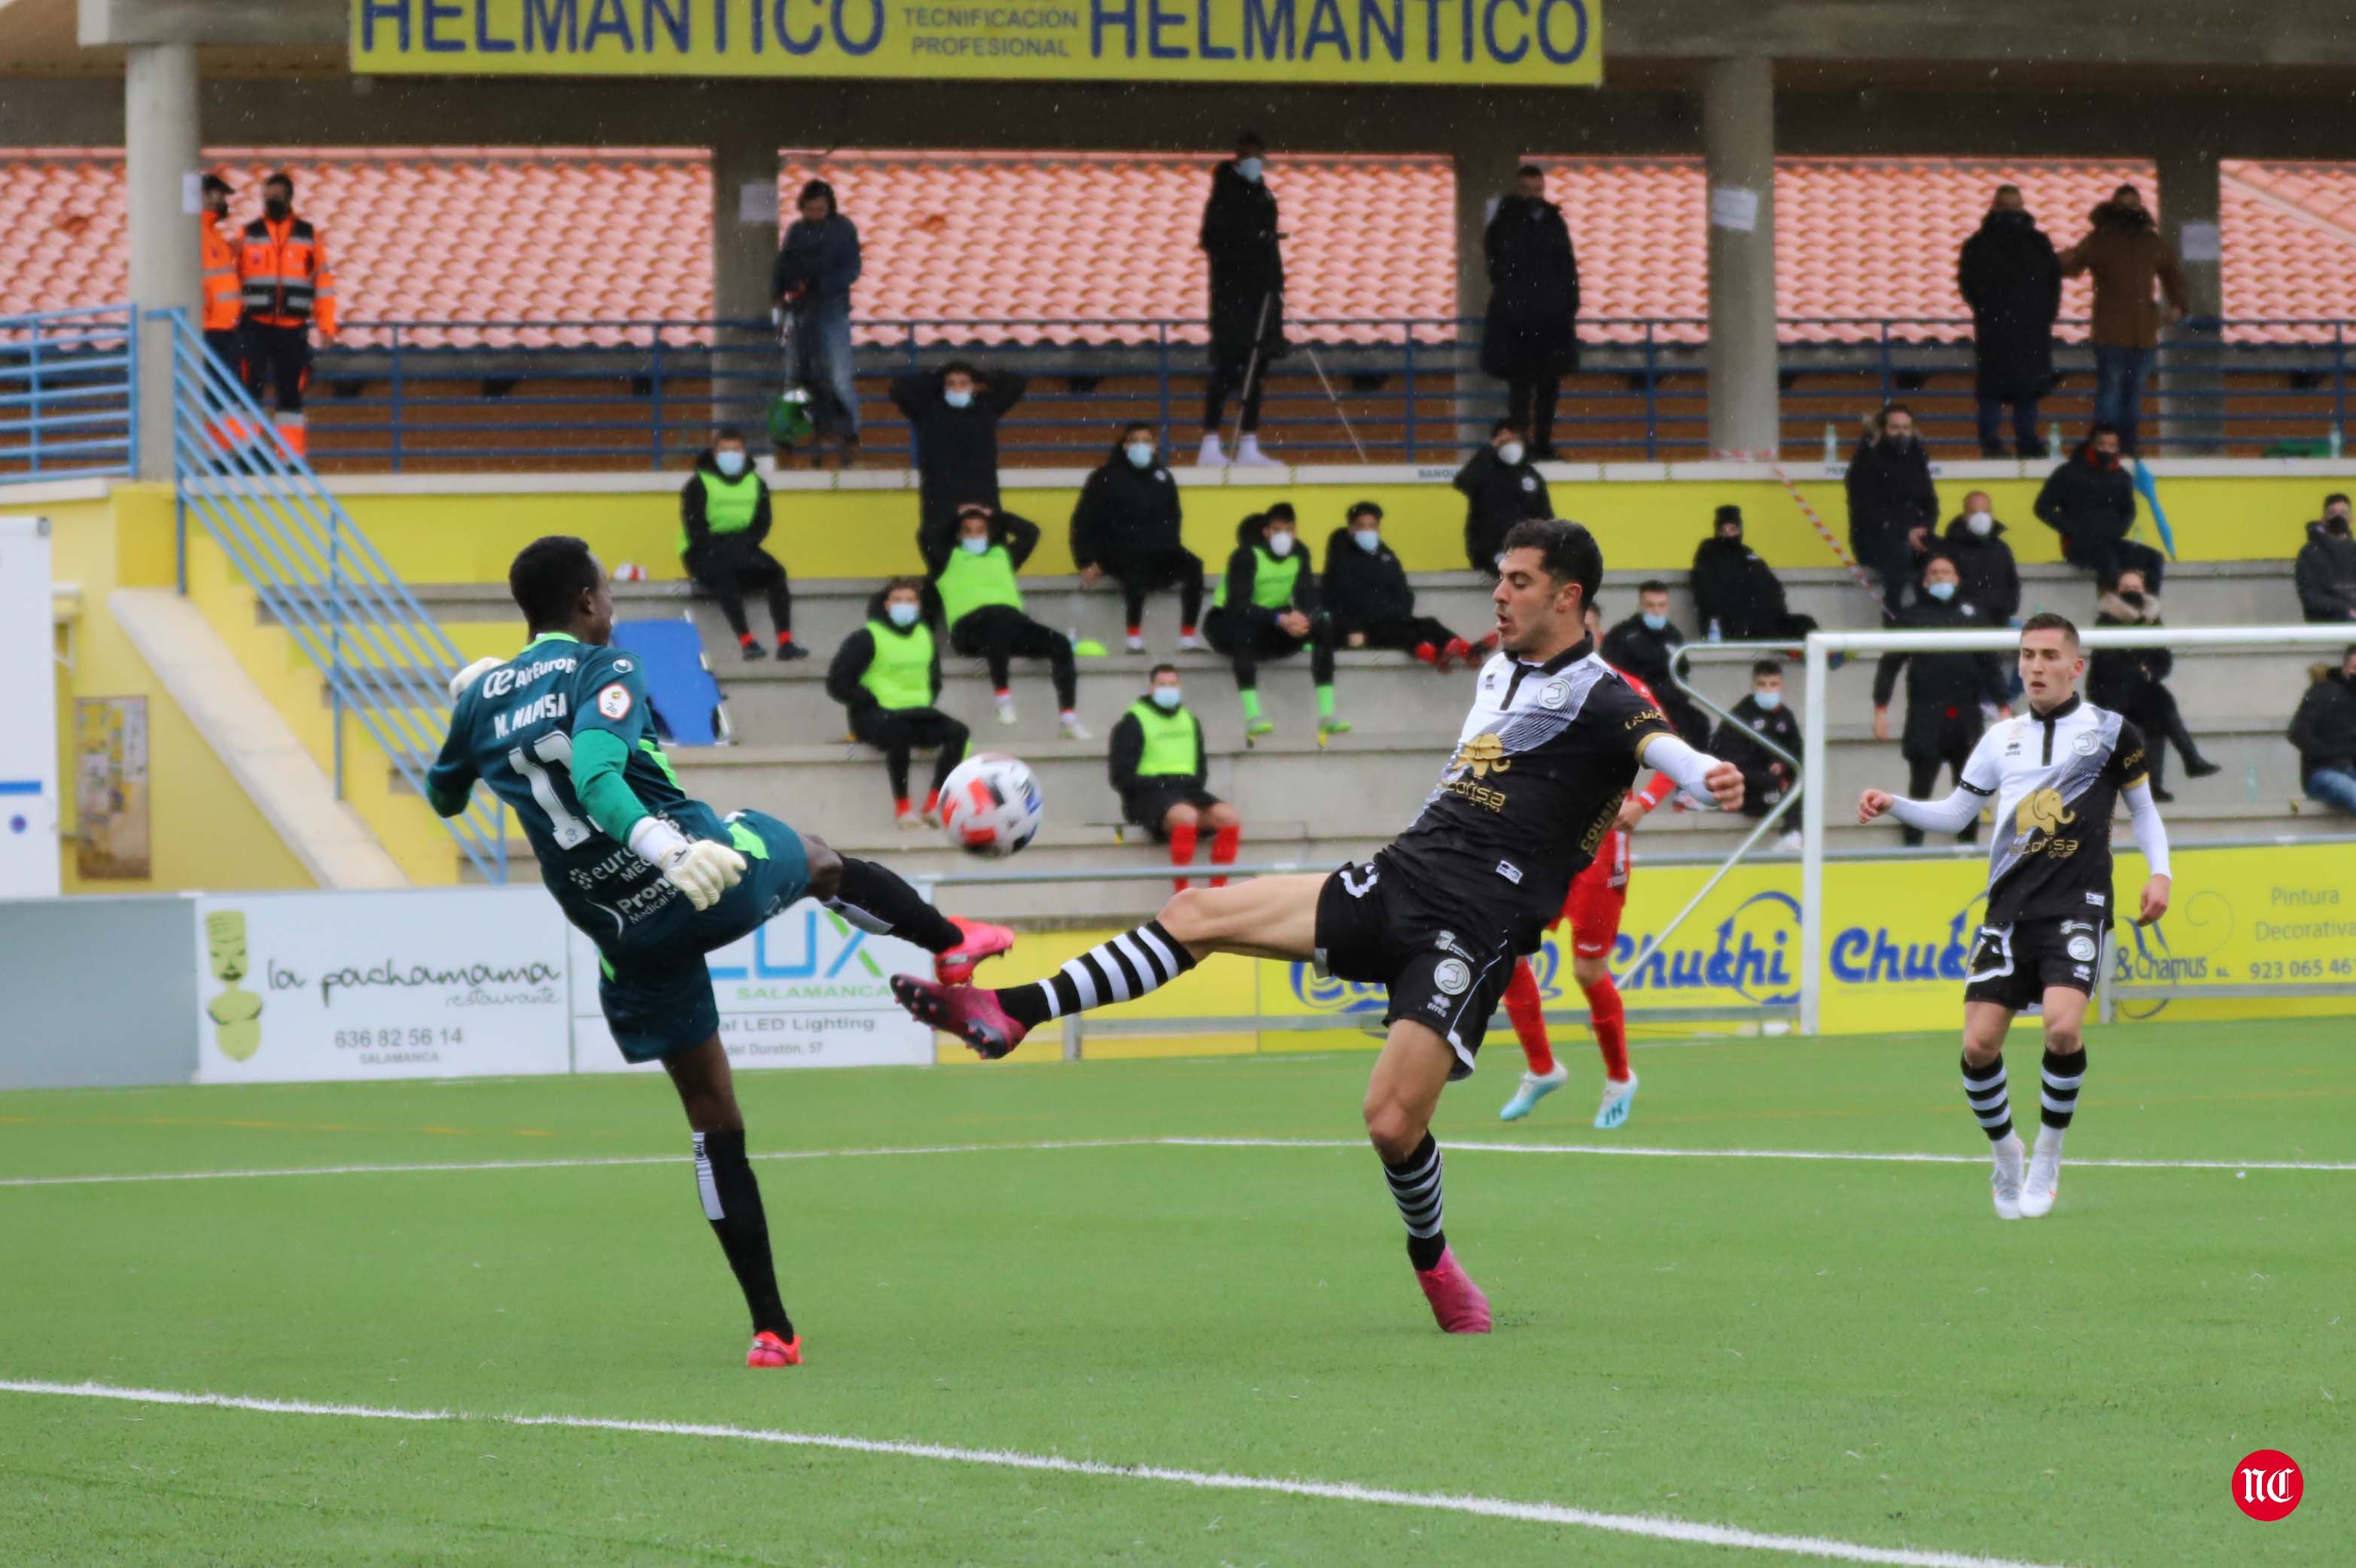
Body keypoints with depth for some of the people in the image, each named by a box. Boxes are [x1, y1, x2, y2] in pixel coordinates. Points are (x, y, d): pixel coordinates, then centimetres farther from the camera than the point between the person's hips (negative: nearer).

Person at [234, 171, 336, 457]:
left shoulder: (309, 235, 6)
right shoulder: (249, 235, 6)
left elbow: (323, 283, 8)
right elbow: (235, 280, 8)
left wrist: (326, 325, 3)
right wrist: (234, 321, 1)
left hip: (292, 329, 1)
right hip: (255, 326, -1)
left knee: (291, 391, 5)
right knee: (251, 387, -9)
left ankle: (292, 455, 10)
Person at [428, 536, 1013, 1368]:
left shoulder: (482, 698, 7)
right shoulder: (602, 670, -10)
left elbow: (442, 795, 27)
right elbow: (595, 778, -29)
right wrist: (668, 848, -43)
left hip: (624, 938, 5)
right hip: (718, 881, -5)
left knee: (713, 1121, 12)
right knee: (822, 861, 32)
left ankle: (770, 1328, 11)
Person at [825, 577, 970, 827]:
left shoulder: (926, 636, 13)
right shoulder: (867, 638, -6)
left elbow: (934, 680, 27)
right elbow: (838, 683, -8)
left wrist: (925, 702, 8)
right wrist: (872, 702, -12)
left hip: (916, 714, 6)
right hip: (876, 717, -6)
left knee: (957, 732, -20)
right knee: (900, 733, -39)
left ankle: (934, 806, -19)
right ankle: (902, 807, -27)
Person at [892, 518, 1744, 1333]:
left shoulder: (1598, 698, -9)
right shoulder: (1500, 669, 17)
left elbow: (1657, 740, -31)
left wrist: (1707, 773, -52)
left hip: (1473, 930, -8)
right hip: (1395, 880, 8)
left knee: (1393, 1122, -16)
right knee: (1197, 914, 0)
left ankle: (1433, 1262, 14)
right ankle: (1012, 1011, 2)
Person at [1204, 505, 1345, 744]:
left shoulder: (1300, 553, -3)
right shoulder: (1246, 556, -22)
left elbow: (1307, 598, -9)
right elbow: (1238, 605, -31)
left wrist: (1303, 618, -34)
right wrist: (1280, 620, -42)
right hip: (1228, 623, -5)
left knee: (1323, 625, -18)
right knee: (1244, 630, -41)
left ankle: (1327, 715, -21)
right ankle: (1252, 717, -46)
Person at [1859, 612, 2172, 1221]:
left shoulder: (2110, 731, 4)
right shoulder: (2001, 739, 14)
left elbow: (2143, 807, 14)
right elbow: (1953, 814, 20)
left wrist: (2159, 873, 1)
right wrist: (1892, 805, 5)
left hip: (2077, 907, -4)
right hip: (2009, 910, 4)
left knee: (2063, 1027, -25)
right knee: (1978, 1045, -8)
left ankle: (2047, 1159, -3)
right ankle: (2005, 1159, 18)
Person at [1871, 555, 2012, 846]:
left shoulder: (1972, 615, 12)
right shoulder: (1913, 616, 6)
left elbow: (1991, 663, 13)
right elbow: (1890, 664, 4)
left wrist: (2003, 706, 6)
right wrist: (1881, 708, -4)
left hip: (1967, 719, 3)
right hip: (1926, 719, -3)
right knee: (1920, 788, -3)